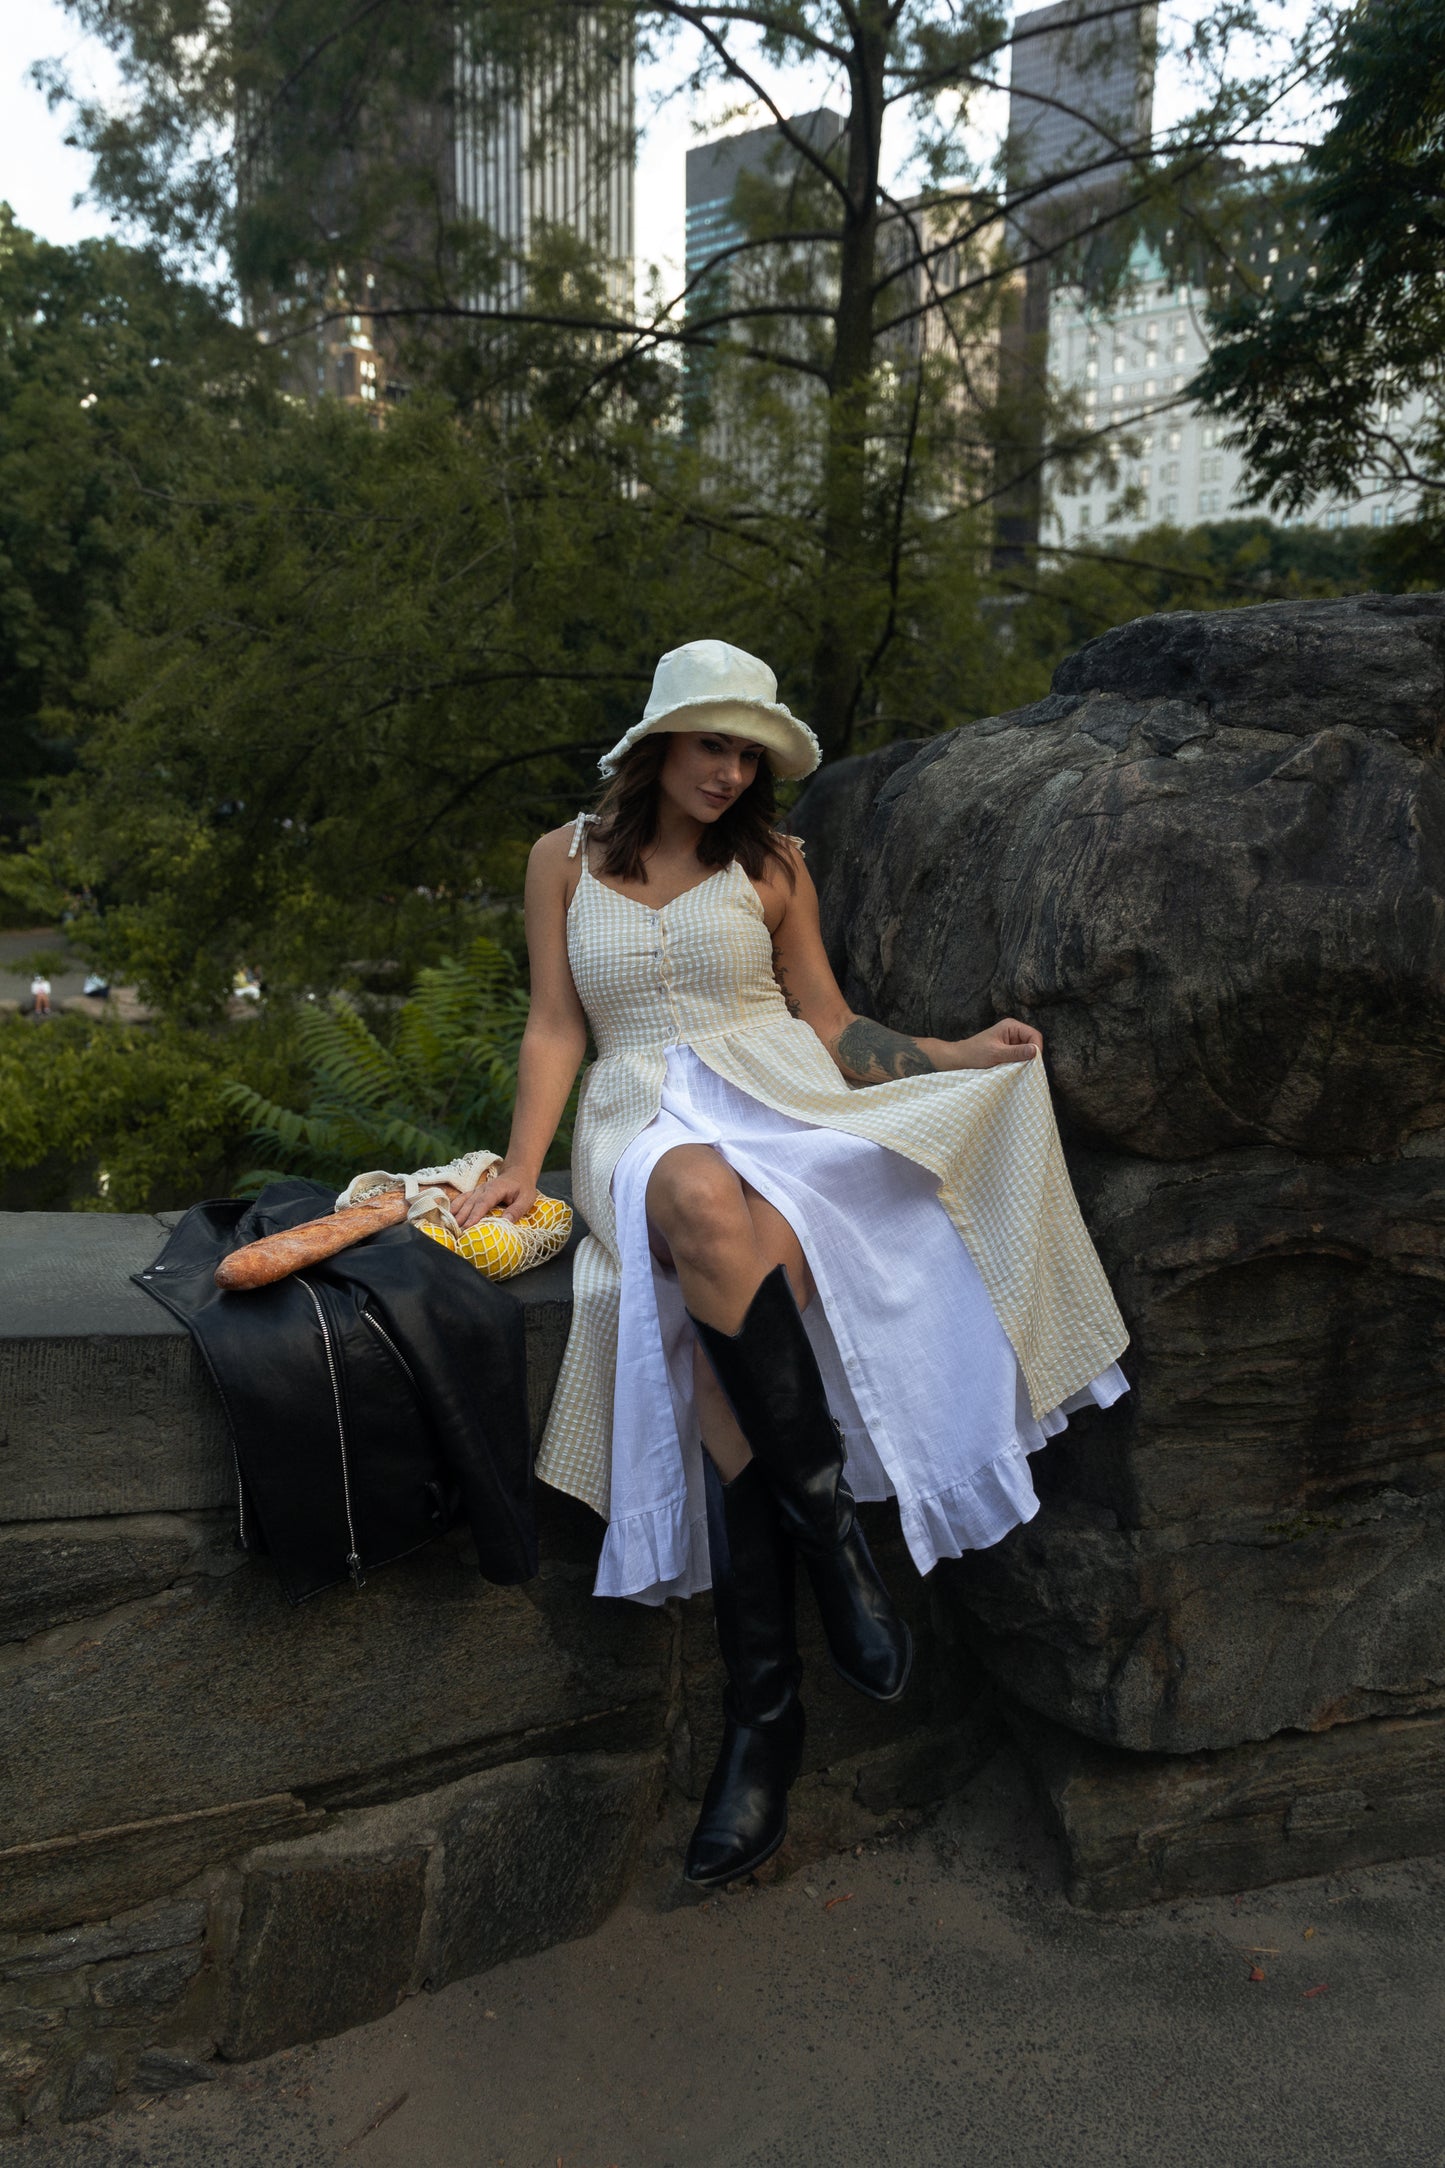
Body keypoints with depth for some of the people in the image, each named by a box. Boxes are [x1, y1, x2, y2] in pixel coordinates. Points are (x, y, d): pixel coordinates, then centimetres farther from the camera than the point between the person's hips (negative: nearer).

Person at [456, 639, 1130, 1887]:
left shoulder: (772, 864, 16)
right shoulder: (565, 860, 15)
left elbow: (826, 1019, 17)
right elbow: (556, 1027, 9)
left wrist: (956, 1055, 6)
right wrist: (522, 1165, -3)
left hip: (778, 1100, 0)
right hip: (644, 1119, 0)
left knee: (725, 1320, -32)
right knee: (706, 1200, -38)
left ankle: (764, 1710, -25)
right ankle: (831, 1531, -27)